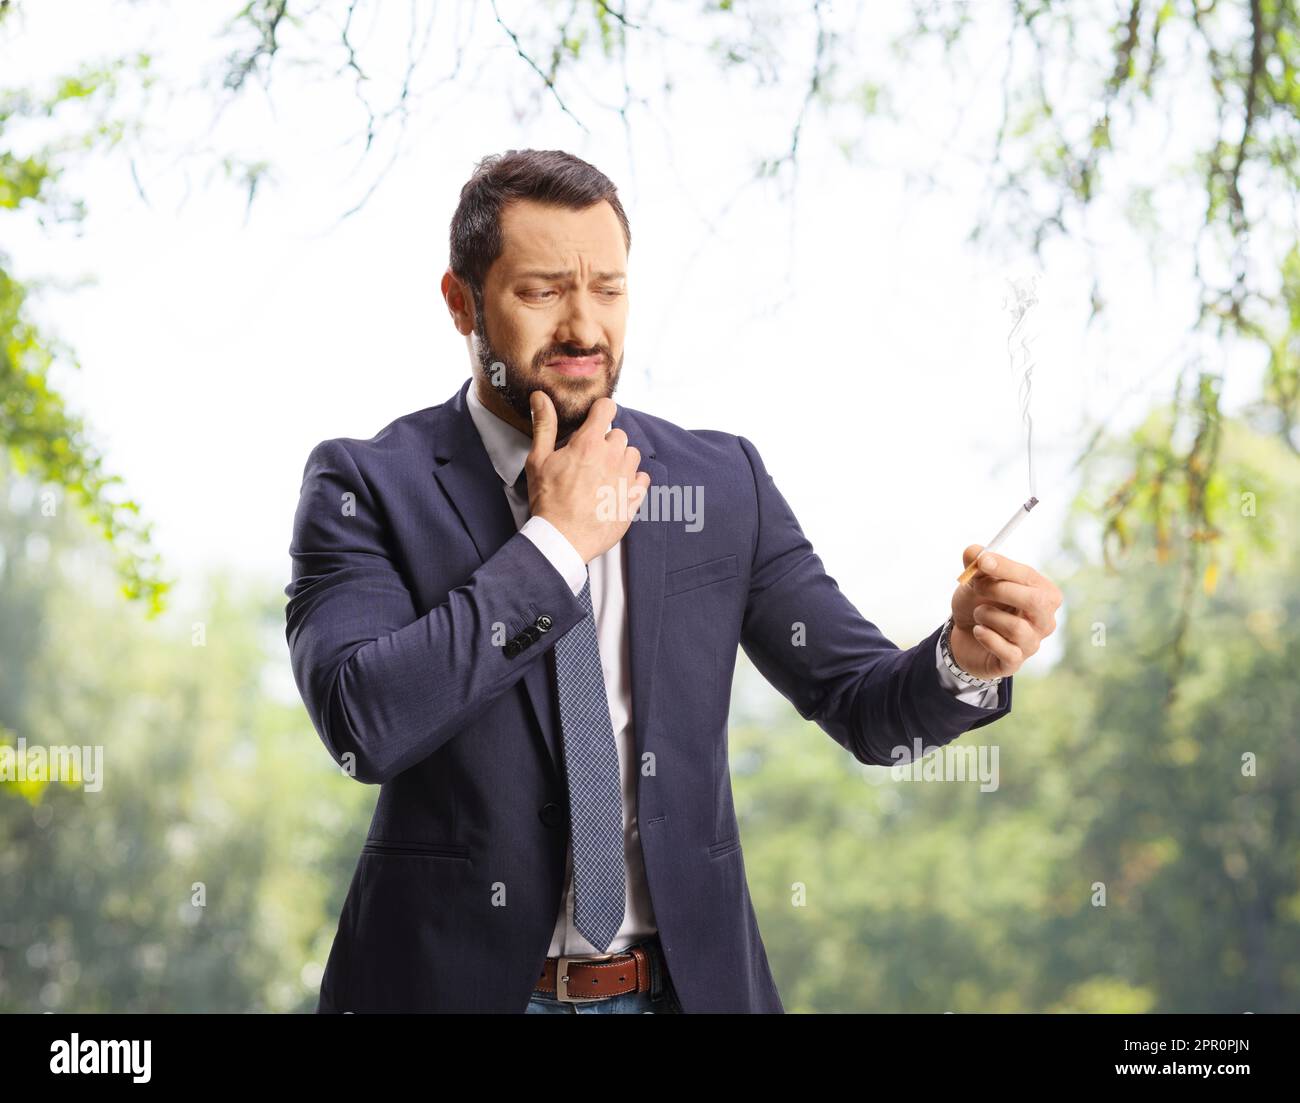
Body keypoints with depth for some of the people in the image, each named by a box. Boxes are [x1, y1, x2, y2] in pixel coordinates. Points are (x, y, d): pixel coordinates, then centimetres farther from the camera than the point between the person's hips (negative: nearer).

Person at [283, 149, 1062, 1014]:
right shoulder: (369, 485, -6)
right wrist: (553, 543, -17)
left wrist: (964, 658, -20)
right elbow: (363, 722, -20)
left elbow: (862, 703, 0)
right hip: (457, 976, -2)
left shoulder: (724, 481, 1)